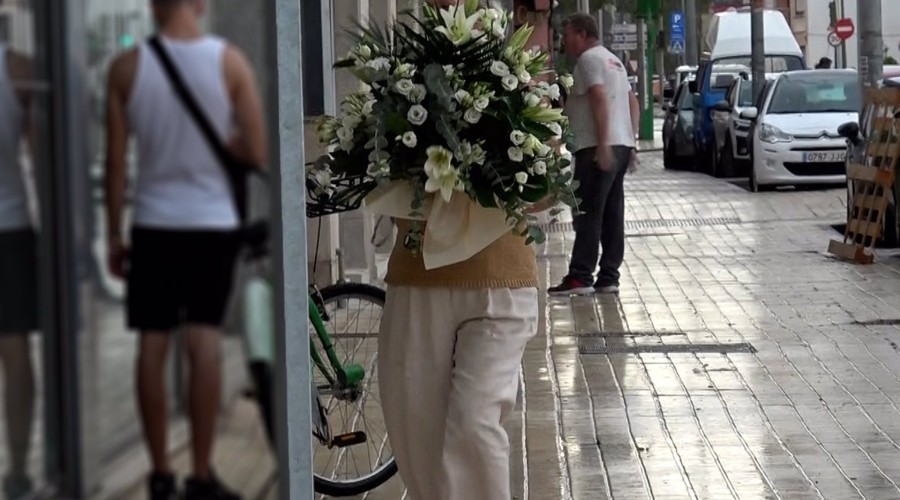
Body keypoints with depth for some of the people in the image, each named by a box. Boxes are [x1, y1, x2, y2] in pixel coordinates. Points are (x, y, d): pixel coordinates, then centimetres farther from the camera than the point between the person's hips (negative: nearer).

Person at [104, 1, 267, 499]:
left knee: (152, 345, 7)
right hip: (212, 221, -1)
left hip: (153, 223, 1)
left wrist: (114, 235, 7)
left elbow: (115, 161, -1)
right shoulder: (229, 61, -5)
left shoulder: (127, 67, -2)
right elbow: (256, 151, -7)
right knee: (205, 342, 0)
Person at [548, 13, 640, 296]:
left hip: (598, 148, -10)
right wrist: (630, 142, 19)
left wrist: (603, 144, -24)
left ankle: (580, 278, -14)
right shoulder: (613, 60, 23)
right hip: (621, 145, 10)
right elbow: (633, 103, 22)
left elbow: (599, 99, -19)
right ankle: (609, 277, 6)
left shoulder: (589, 59, -7)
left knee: (588, 213, -10)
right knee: (612, 214, 7)